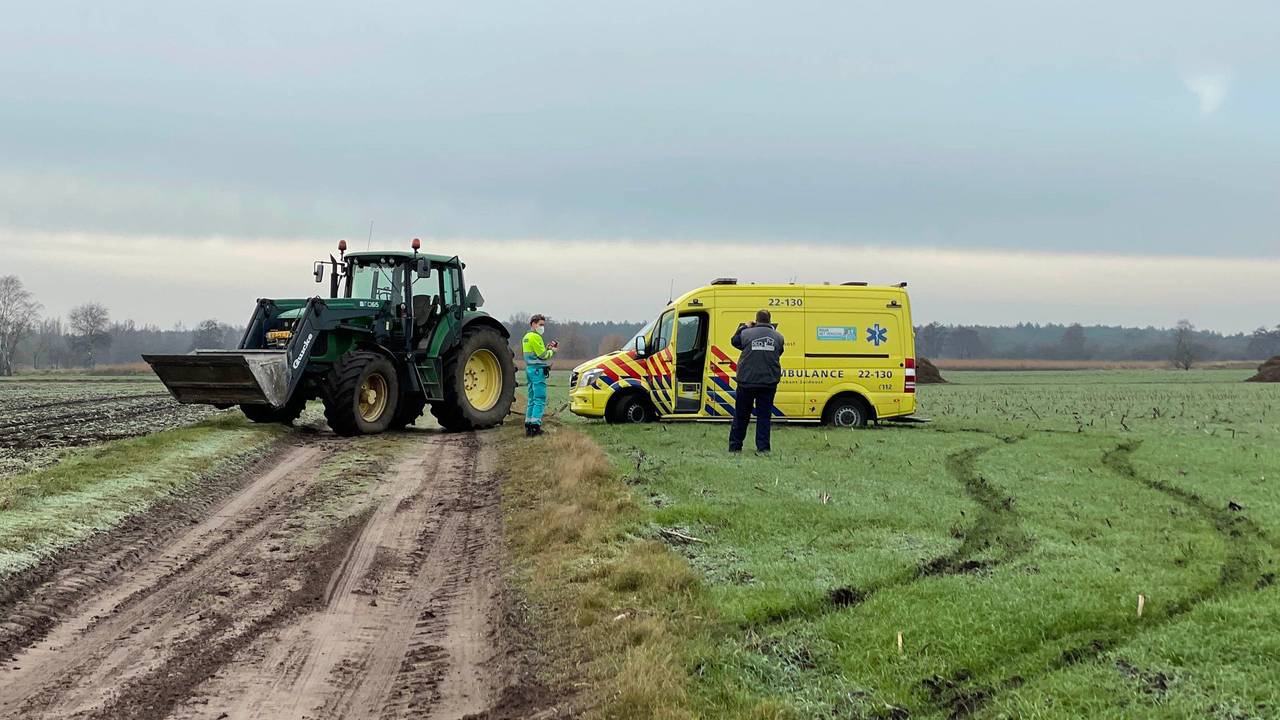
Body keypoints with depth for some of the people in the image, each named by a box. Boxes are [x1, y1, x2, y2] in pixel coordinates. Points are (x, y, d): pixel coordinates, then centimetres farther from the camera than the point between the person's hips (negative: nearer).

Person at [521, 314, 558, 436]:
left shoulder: (527, 337, 19)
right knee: (540, 399, -11)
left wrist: (547, 348, 8)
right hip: (538, 370, -10)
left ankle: (528, 424, 13)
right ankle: (535, 424, -17)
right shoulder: (535, 337, -12)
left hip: (529, 369, 10)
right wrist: (552, 350, 2)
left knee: (532, 399, 13)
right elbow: (543, 355, -15)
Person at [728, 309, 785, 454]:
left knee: (741, 415, 10)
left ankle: (735, 447, 14)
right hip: (769, 382, 1)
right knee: (764, 416, 6)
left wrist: (743, 327, 25)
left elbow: (735, 341, 11)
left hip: (747, 381, -1)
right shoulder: (778, 337, -1)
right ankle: (763, 447, 1)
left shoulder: (746, 333, -7)